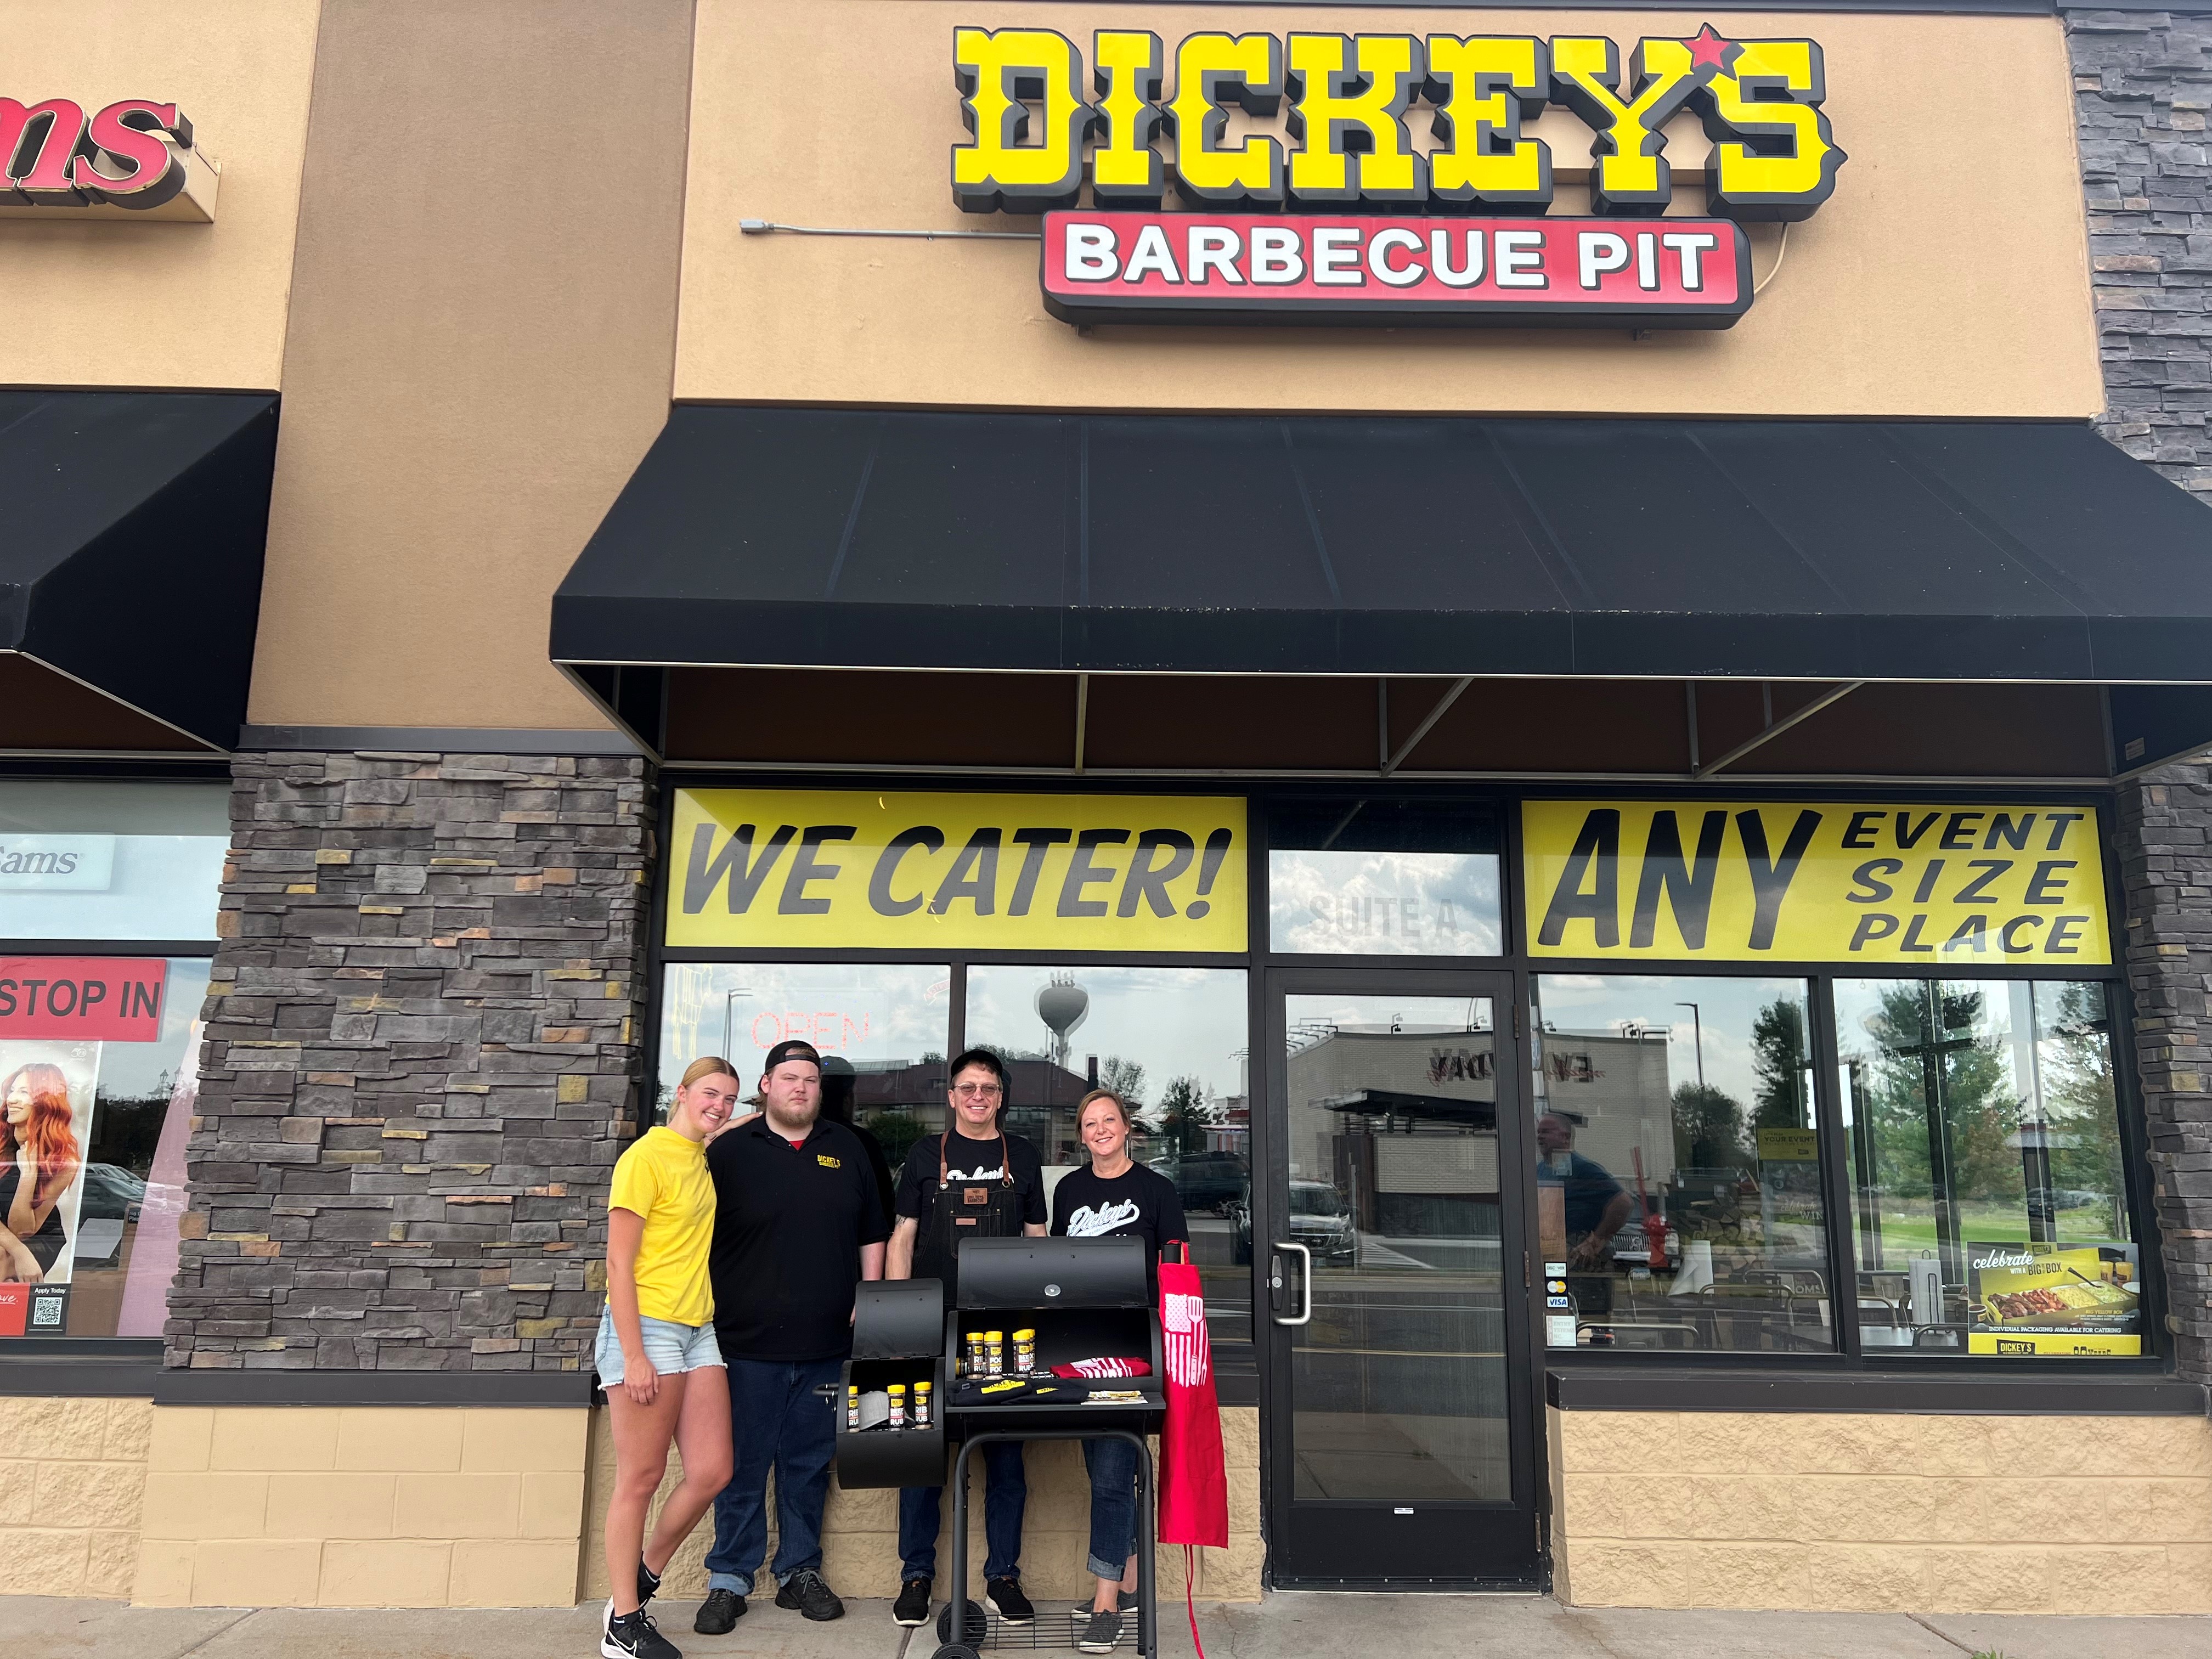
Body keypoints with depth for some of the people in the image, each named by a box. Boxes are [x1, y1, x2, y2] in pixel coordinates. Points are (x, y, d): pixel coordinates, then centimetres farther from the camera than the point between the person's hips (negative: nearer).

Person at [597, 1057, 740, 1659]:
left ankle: (639, 1583, 23)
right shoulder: (647, 1156, -10)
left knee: (712, 1472, 4)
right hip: (645, 1329, -8)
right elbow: (619, 1262, -13)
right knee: (641, 1479, 0)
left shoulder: (701, 1159, 12)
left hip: (697, 1333, 8)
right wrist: (634, 1356, -17)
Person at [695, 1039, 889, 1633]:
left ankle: (799, 1572, 25)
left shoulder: (846, 1149, 10)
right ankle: (729, 1580, 19)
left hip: (825, 1343, 3)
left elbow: (871, 1232, 14)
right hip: (748, 1341, -2)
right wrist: (709, 1315, -3)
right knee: (745, 1466, 5)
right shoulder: (730, 1150, 0)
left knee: (809, 1465, 11)